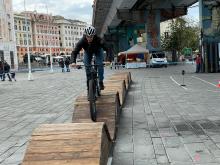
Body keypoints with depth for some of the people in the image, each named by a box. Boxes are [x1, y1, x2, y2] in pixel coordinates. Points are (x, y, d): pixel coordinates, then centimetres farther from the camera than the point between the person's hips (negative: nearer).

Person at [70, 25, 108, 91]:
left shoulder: (98, 40, -41)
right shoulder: (82, 41, -37)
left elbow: (106, 48, -43)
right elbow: (74, 52, -38)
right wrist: (73, 62, -55)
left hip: (98, 50, -1)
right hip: (87, 51, 1)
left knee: (100, 64, -17)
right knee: (87, 66, -11)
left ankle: (101, 82, -4)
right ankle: (89, 83, 4)